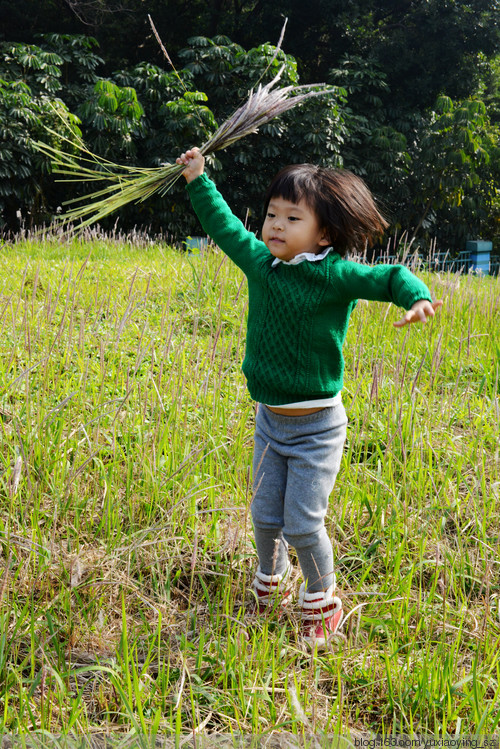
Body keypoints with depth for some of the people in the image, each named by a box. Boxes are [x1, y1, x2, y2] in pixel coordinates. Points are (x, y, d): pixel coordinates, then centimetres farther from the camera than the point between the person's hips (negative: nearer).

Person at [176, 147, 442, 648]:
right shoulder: (260, 264, 0)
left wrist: (416, 298, -43)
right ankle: (270, 588, 41)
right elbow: (225, 228, 14)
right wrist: (198, 182, 20)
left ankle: (321, 605, 24)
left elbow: (392, 277, -22)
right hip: (269, 419, 5)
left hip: (317, 426, -5)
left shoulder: (334, 276, -16)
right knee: (265, 517, 14)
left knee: (303, 523, -1)